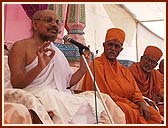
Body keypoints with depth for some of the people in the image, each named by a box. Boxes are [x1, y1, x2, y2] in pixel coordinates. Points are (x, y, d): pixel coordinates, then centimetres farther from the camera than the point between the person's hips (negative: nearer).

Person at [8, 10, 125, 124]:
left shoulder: (56, 51, 24)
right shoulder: (21, 46, 4)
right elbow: (16, 83, -9)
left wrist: (83, 69, 2)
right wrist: (39, 67, -25)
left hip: (64, 97, 6)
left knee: (104, 99, -14)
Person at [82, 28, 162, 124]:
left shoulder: (124, 70, 22)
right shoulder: (96, 65, -3)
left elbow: (135, 91, 14)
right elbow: (104, 95, -10)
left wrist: (142, 103, -10)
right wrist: (132, 105, -11)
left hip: (128, 105, 7)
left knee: (154, 115, -15)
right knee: (134, 114, -32)